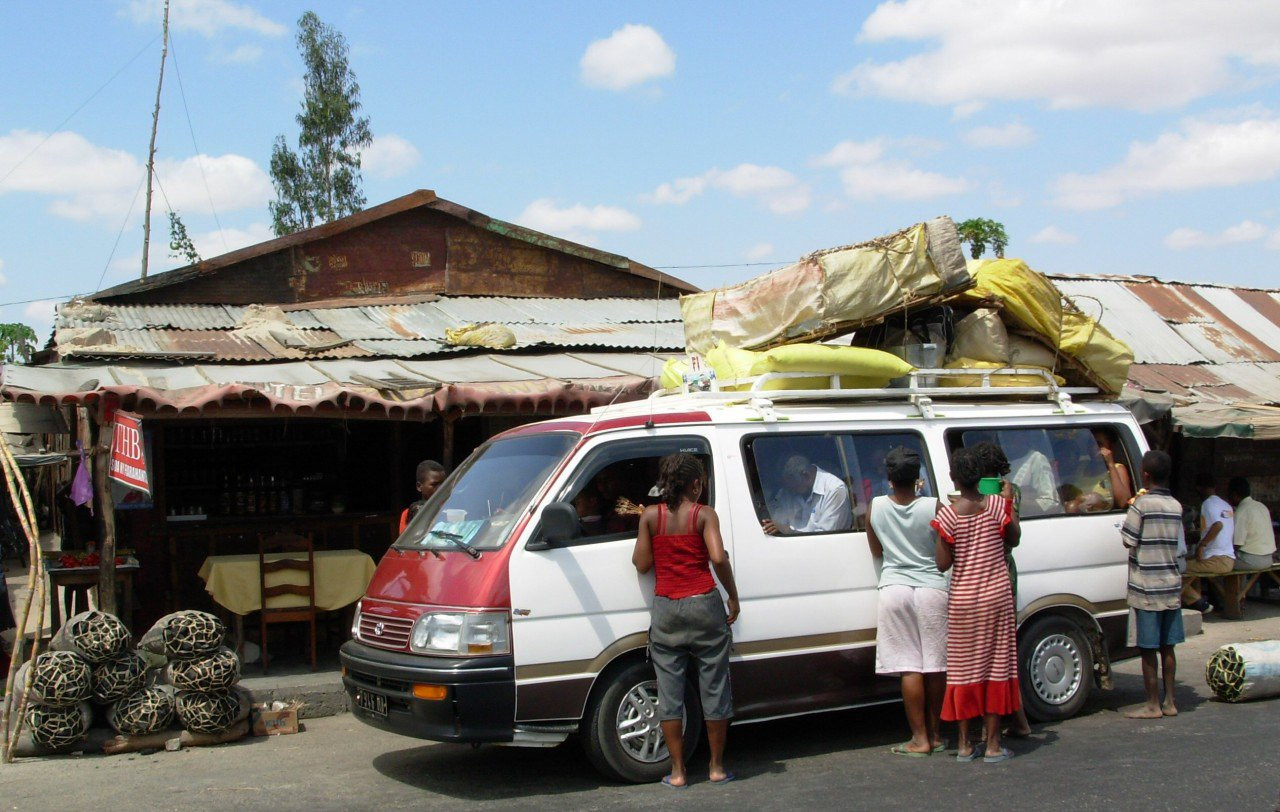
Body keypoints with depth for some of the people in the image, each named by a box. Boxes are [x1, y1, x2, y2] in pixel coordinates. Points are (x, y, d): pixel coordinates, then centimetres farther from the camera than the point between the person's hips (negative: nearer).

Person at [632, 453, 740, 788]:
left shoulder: (650, 516, 1)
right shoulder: (704, 515, -4)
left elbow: (641, 564, 0)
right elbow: (719, 558, -15)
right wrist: (733, 598, -3)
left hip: (666, 609, 2)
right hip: (704, 606, -1)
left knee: (670, 691, 7)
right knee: (714, 687, 9)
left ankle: (677, 772, 9)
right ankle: (717, 767, 16)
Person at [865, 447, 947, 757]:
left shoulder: (875, 508, -3)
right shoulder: (933, 507, -8)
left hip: (895, 589, 0)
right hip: (931, 588, 0)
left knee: (909, 667, 2)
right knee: (934, 665, 9)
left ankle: (920, 739, 1)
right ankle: (935, 733, 18)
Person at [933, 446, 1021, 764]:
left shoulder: (948, 514, -12)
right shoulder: (998, 505, -8)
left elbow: (943, 563, -10)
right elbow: (1014, 539, 7)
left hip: (962, 600, -1)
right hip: (997, 595, 1)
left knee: (963, 667, 9)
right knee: (996, 665, 6)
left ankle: (964, 743, 14)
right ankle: (993, 744, 7)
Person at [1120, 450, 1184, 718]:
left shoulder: (1142, 504, -13)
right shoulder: (1176, 506, 8)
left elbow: (1128, 541, -12)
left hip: (1146, 588, -6)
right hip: (1171, 586, 6)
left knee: (1148, 649, 0)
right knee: (1166, 646, 13)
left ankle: (1153, 705, 4)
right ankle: (1169, 702, 17)